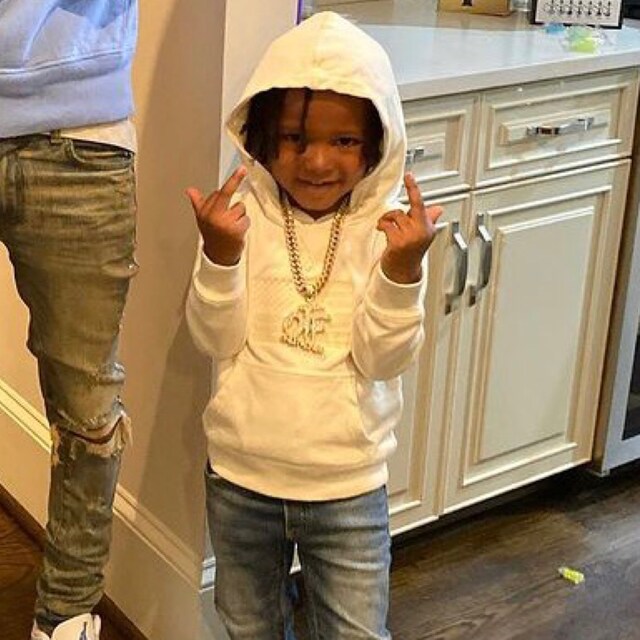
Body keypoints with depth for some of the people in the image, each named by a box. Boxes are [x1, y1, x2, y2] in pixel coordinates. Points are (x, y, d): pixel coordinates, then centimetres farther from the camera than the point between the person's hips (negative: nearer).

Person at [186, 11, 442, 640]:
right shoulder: (243, 215, -9)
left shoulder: (388, 228, -10)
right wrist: (219, 252, -27)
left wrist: (401, 267, -30)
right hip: (240, 476, 1)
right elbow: (217, 339, -11)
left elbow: (382, 359, -14)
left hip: (348, 485, -1)